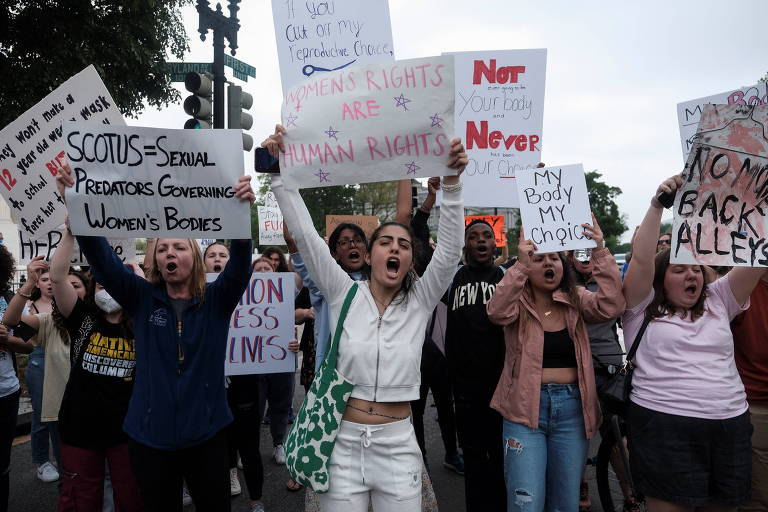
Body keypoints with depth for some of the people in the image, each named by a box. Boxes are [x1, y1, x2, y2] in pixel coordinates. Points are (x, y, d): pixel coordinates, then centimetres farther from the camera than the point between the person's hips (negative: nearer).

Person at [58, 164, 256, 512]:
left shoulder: (217, 300, -4)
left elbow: (240, 264, -20)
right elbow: (102, 259, -10)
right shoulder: (142, 299, 0)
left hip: (206, 433, -1)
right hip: (151, 434, 2)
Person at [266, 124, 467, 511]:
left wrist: (451, 183, -23)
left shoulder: (420, 302, 0)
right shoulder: (344, 294, -2)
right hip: (343, 443, 0)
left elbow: (449, 252, -13)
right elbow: (305, 235, -8)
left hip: (398, 447, 1)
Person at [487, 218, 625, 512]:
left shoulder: (576, 301, 4)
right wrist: (520, 264, -33)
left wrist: (600, 252, -23)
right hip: (525, 408, -3)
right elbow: (497, 312, -24)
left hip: (572, 408, 3)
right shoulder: (518, 303, -3)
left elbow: (612, 306, -14)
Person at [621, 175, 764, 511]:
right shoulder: (644, 309, 1)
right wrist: (657, 205, -14)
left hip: (730, 424, 5)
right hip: (663, 425, -4)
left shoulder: (718, 303, 12)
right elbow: (641, 258, -12)